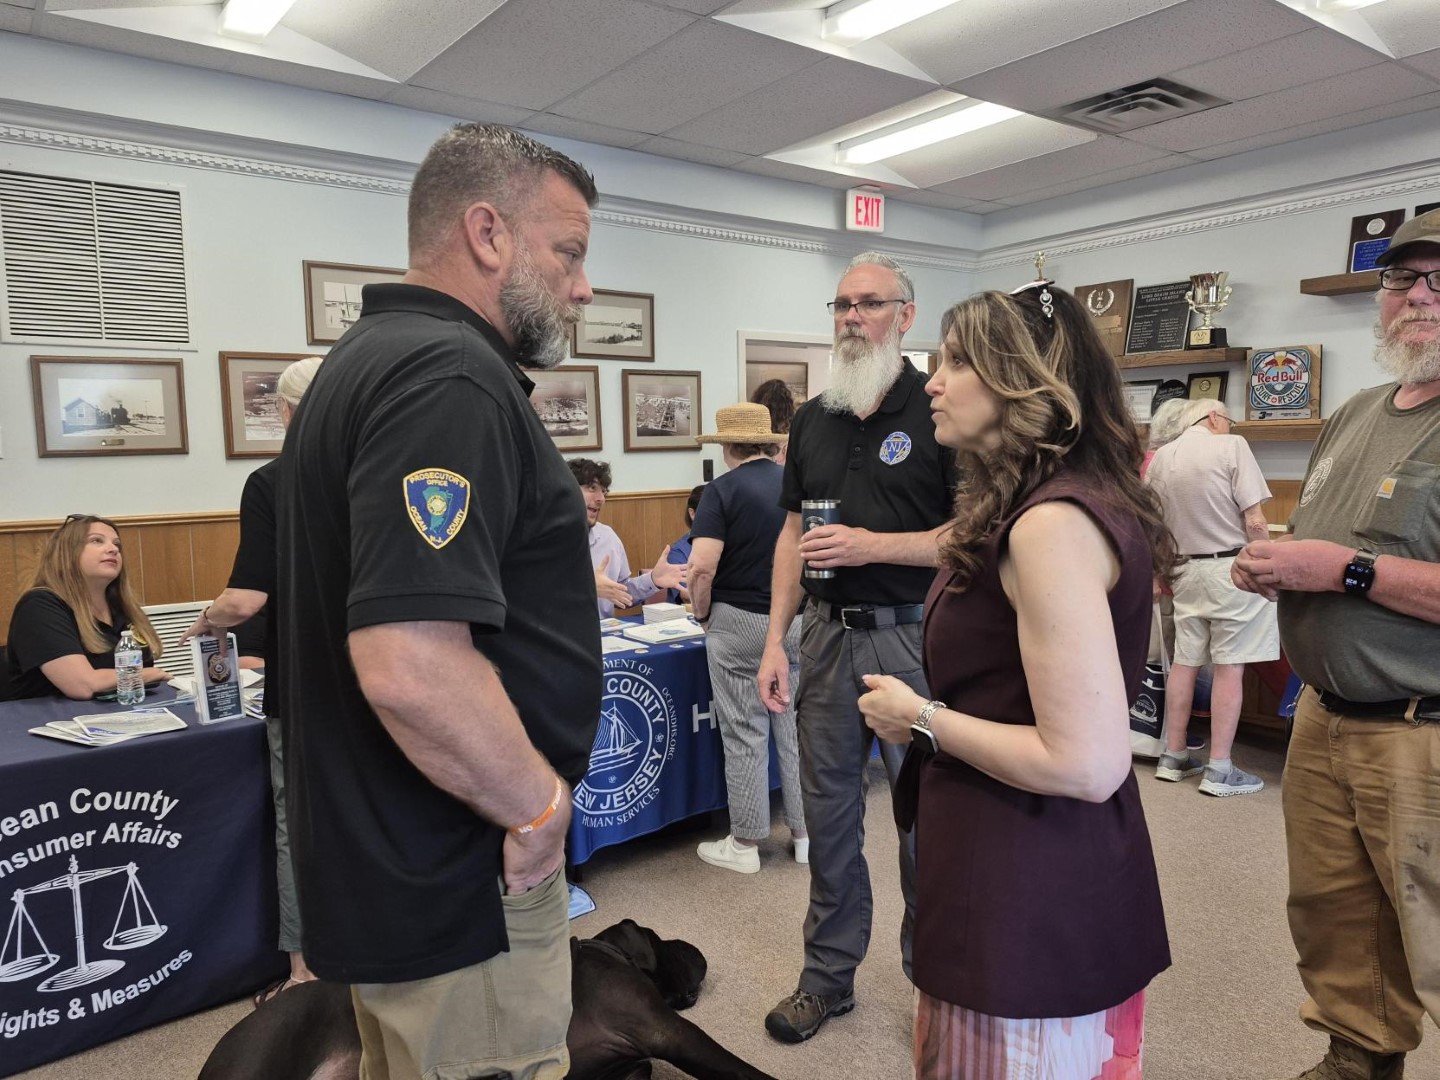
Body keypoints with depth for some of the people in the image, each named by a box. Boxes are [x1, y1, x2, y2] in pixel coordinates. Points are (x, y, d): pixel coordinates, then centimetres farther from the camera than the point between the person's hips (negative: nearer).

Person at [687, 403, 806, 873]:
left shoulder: (723, 490, -10)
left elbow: (702, 568, -19)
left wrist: (702, 613, -2)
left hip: (740, 622, -4)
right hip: (799, 621, 4)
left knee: (745, 734, 6)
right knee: (797, 728, 13)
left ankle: (745, 843, 17)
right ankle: (806, 833, 24)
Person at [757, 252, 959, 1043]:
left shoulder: (939, 409, -5)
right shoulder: (812, 419, 11)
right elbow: (793, 534, 11)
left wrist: (871, 545, -18)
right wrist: (775, 642, 5)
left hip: (912, 636, -5)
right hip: (826, 634, 5)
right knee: (828, 813, 14)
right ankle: (827, 978, 31)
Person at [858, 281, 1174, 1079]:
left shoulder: (1050, 523, -24)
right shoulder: (1042, 506, 7)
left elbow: (1087, 763, -26)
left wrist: (923, 720, -16)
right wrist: (932, 708, 8)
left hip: (1034, 893, -9)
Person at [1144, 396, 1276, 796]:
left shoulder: (1160, 458, 6)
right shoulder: (1231, 446, -10)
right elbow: (1255, 522, -14)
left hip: (1186, 569, 6)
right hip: (1232, 568, -5)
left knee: (1185, 663, 13)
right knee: (1229, 667, 0)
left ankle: (1173, 756, 20)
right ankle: (1219, 770, 5)